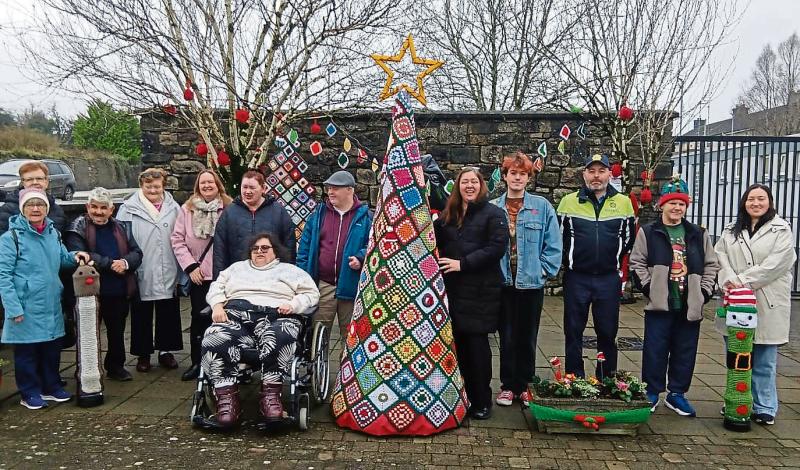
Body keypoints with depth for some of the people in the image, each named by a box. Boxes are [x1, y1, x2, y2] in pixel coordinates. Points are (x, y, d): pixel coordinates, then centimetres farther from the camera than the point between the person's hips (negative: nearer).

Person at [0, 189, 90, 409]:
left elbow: (62, 258, 24)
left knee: (52, 349, 15)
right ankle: (30, 394, 20)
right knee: (27, 351, 6)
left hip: (51, 306, 6)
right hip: (26, 307, -6)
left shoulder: (53, 233, 8)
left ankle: (51, 387, 30)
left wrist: (74, 256, 1)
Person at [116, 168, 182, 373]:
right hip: (141, 274, -2)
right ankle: (143, 354, 23)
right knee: (142, 315, 9)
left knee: (168, 314, 11)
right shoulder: (129, 209, -2)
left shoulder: (173, 208, 5)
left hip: (168, 274, 2)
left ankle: (166, 350, 26)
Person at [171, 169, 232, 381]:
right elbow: (177, 240, 4)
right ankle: (197, 362, 19)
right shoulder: (187, 209, 5)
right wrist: (190, 266, -3)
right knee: (199, 318, 8)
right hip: (198, 276, 2)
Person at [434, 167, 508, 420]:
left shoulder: (493, 213, -2)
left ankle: (482, 402, 11)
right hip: (453, 288, 5)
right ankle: (462, 396, 21)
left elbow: (497, 247, -13)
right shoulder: (449, 214, 16)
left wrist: (463, 263, -17)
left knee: (477, 344, -2)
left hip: (481, 291, -5)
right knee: (459, 343, 8)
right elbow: (439, 244, 21)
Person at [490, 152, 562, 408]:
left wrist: (544, 271, -6)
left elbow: (553, 245, 0)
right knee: (507, 336, 10)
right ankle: (508, 385, 23)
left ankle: (525, 385, 25)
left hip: (532, 282, 0)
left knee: (527, 337, 11)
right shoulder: (493, 208, 0)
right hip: (503, 282, 1)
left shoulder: (542, 206, -1)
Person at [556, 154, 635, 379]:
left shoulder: (623, 202, 4)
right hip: (576, 278, -1)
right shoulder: (569, 201, 1)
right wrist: (569, 261, 4)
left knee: (608, 333, 9)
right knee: (573, 332, 6)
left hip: (609, 278, 1)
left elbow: (628, 238, 13)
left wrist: (614, 262, 10)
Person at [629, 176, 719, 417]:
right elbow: (637, 263, 0)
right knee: (655, 351, 2)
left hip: (690, 306, 3)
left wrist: (704, 292, 2)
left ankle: (677, 394, 24)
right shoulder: (648, 232, 1)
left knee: (685, 352, 10)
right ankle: (652, 393, 16)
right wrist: (648, 288, -9)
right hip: (659, 304, -3)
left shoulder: (698, 235, 10)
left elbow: (711, 265, 12)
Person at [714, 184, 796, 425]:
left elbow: (776, 263, -11)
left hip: (767, 305, -3)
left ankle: (764, 408, 17)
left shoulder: (781, 229, 2)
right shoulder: (731, 231, 14)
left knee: (764, 361, 4)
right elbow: (719, 256, 2)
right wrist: (730, 280, -17)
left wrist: (743, 281, -16)